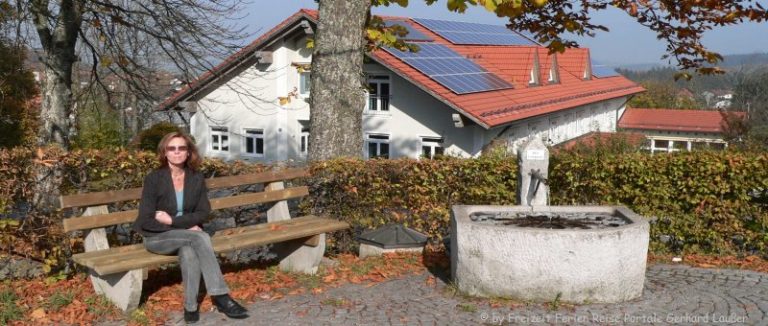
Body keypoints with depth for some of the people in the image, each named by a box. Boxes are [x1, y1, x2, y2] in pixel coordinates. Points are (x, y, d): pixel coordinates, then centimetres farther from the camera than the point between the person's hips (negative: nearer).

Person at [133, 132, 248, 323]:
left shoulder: (197, 178, 0)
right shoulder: (154, 179, -10)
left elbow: (203, 213, -3)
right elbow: (146, 220, -13)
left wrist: (173, 220, -17)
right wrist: (185, 228, -17)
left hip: (186, 236, 3)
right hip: (157, 237, -3)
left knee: (188, 252, -34)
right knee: (200, 238, -31)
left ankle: (191, 307, -28)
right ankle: (221, 296, -32)